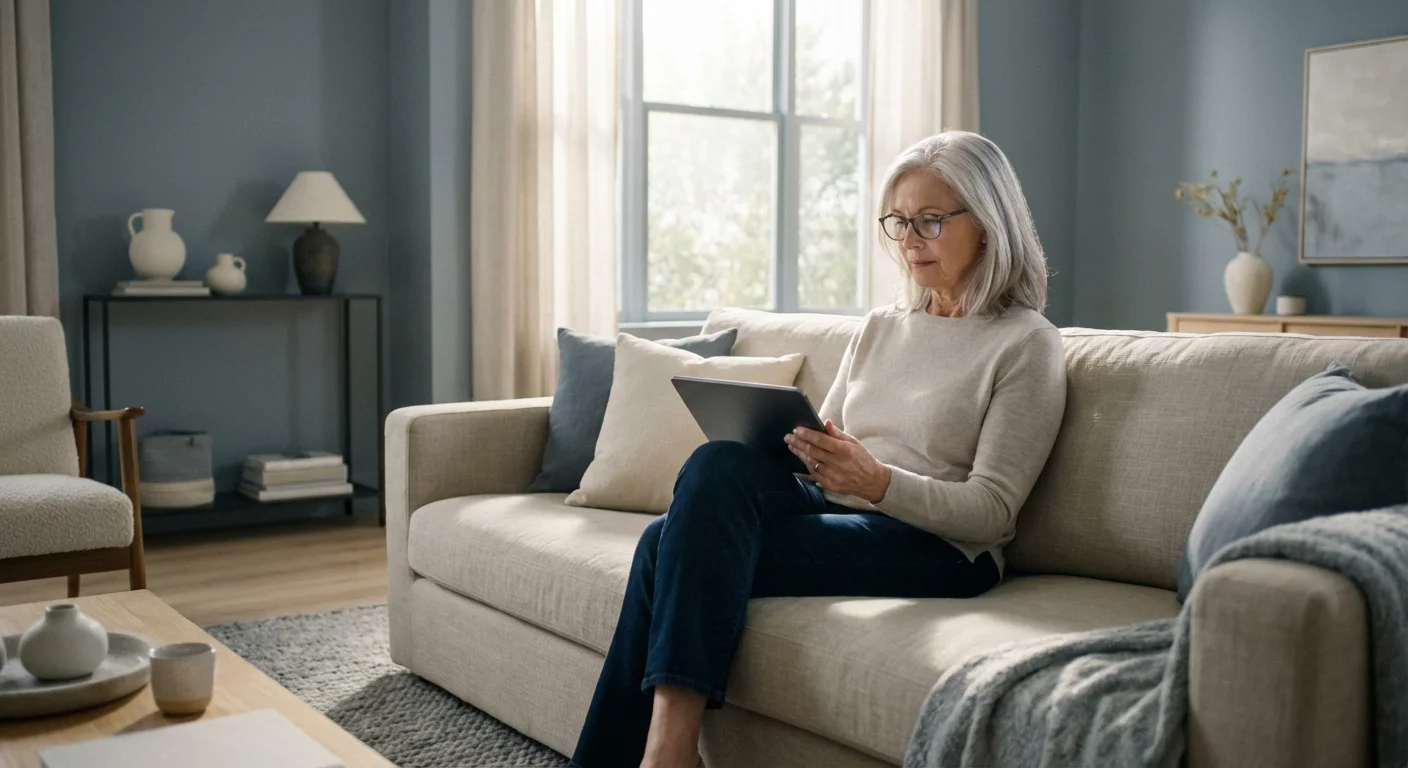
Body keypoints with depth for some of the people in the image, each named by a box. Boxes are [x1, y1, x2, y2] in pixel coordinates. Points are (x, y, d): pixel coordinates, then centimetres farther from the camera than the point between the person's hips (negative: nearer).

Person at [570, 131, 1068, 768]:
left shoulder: (1026, 344, 1)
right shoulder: (879, 328, 20)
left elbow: (991, 511, -8)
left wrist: (877, 480, -24)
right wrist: (784, 448, -5)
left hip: (935, 549, -6)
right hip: (831, 513, 6)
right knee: (720, 464, -27)